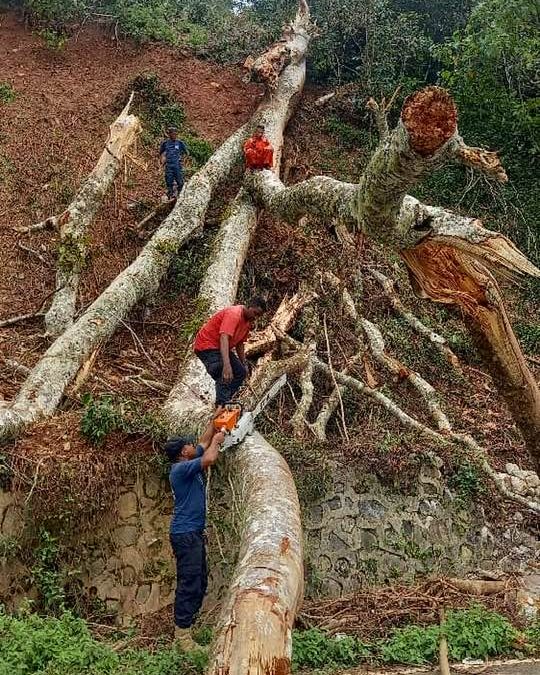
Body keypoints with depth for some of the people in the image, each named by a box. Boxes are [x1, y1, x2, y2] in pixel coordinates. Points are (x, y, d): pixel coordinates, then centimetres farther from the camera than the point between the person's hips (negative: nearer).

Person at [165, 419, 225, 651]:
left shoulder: (188, 464, 12)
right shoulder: (181, 468, -16)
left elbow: (204, 442, 25)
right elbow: (209, 459, -29)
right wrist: (216, 441, -10)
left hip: (194, 533, 10)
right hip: (185, 534, -10)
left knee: (200, 583, 14)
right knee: (189, 584, -10)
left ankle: (185, 625, 20)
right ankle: (182, 633, -9)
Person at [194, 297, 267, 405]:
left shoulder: (248, 321, 5)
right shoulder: (233, 314, -27)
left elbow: (239, 343, 18)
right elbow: (224, 338, -41)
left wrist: (244, 363, 13)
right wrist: (227, 365, -51)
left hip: (221, 349, 11)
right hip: (207, 346, -11)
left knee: (240, 372, 10)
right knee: (225, 378, -28)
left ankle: (224, 403, 7)